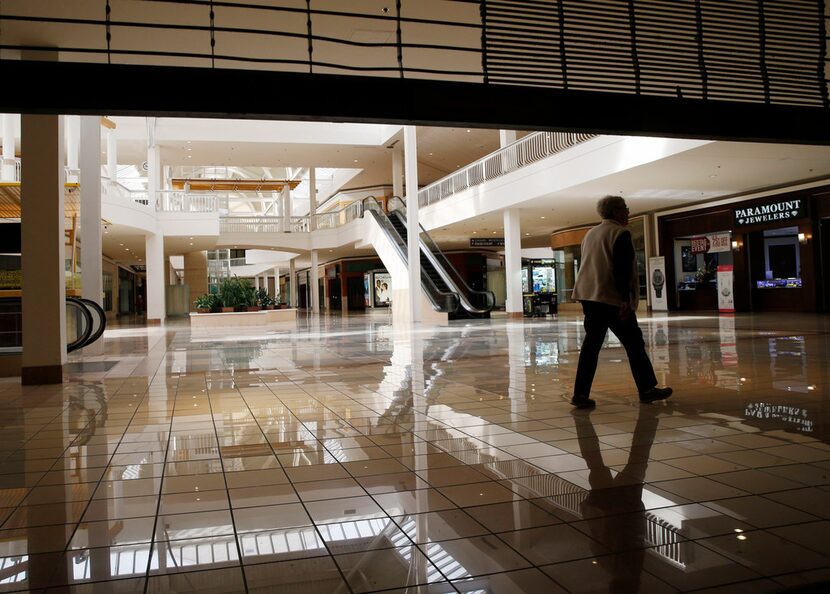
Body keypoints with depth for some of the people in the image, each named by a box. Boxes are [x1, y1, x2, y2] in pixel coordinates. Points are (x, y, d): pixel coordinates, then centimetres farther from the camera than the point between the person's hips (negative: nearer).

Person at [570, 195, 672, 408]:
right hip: (613, 299, -7)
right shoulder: (620, 233, -7)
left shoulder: (590, 234, 18)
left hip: (589, 297, 7)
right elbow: (622, 269, -17)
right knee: (633, 343, 5)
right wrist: (626, 299, -18)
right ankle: (647, 389, 15)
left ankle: (580, 394, -1)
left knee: (592, 343, 5)